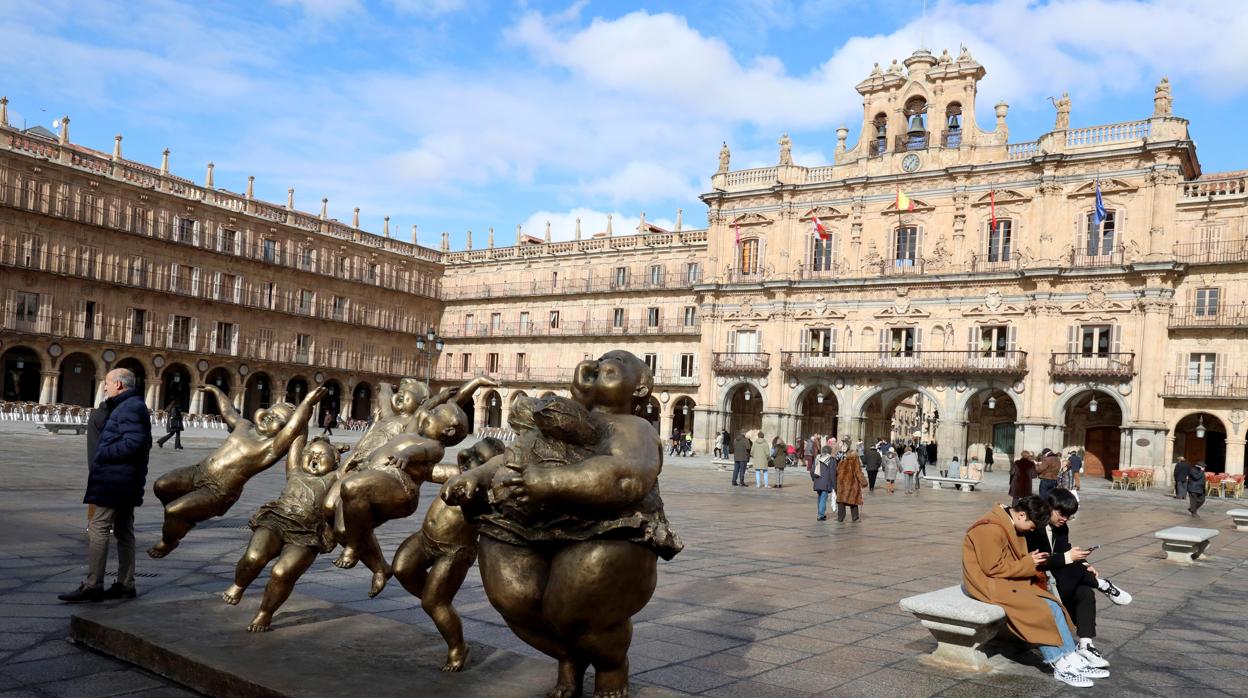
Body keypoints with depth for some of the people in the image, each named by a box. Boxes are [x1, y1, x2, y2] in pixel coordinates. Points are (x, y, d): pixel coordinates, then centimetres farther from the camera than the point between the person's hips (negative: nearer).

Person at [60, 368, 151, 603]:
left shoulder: (130, 407, -15)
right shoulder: (131, 406, 18)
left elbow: (133, 443, -26)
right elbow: (142, 443, 19)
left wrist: (102, 454, -16)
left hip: (115, 481, -11)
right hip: (125, 481, 11)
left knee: (98, 529, -8)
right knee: (123, 531, 12)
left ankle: (93, 586, -6)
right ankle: (125, 584, 16)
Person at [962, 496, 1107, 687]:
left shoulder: (1010, 526, 8)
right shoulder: (992, 529, -23)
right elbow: (993, 568, -23)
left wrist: (1031, 561, -1)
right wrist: (1028, 564, -14)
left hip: (1009, 580, 9)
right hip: (991, 584, -9)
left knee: (1052, 606, -7)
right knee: (1039, 610, -20)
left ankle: (1072, 660, -6)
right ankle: (1062, 665, -8)